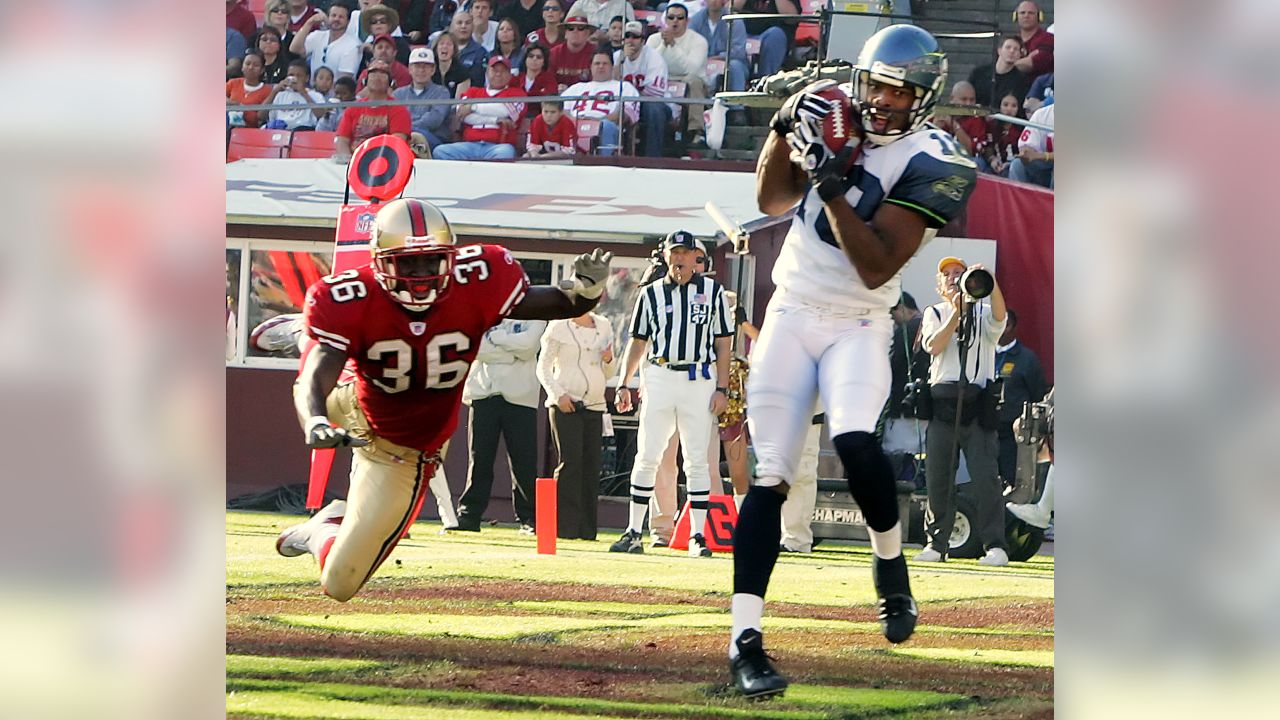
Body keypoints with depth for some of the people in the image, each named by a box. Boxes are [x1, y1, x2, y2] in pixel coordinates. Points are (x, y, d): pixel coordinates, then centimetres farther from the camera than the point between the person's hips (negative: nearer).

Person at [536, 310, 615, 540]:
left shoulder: (603, 326, 14)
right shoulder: (559, 328, 1)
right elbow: (543, 368, 1)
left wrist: (608, 360, -2)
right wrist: (559, 394, -13)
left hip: (594, 405, 4)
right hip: (566, 405, -4)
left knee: (591, 463, -1)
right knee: (570, 461, -12)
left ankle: (586, 529, 1)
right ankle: (566, 527, -12)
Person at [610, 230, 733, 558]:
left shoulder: (712, 291, 6)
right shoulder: (651, 294, 10)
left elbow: (723, 343, 4)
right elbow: (638, 342, 12)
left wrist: (721, 389, -4)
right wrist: (623, 384, 3)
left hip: (699, 380, -1)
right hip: (659, 377, 1)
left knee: (697, 460, -1)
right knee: (647, 457, -2)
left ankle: (697, 536, 1)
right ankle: (634, 533, 2)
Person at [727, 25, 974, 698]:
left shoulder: (931, 163, -13)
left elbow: (877, 267, -20)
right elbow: (771, 200, 8)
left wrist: (832, 185, -29)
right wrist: (784, 128, -9)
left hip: (857, 326, -3)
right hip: (792, 314, 3)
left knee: (854, 440, -29)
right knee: (770, 473, -7)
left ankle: (889, 559, 1)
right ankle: (745, 638, -10)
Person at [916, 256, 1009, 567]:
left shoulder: (982, 312, 10)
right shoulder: (934, 314, 15)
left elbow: (999, 315, -14)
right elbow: (933, 346, -3)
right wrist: (957, 314, -11)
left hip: (978, 401, -2)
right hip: (941, 400, 2)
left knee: (984, 476, -11)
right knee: (937, 477, 2)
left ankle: (995, 545, -13)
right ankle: (937, 544, 10)